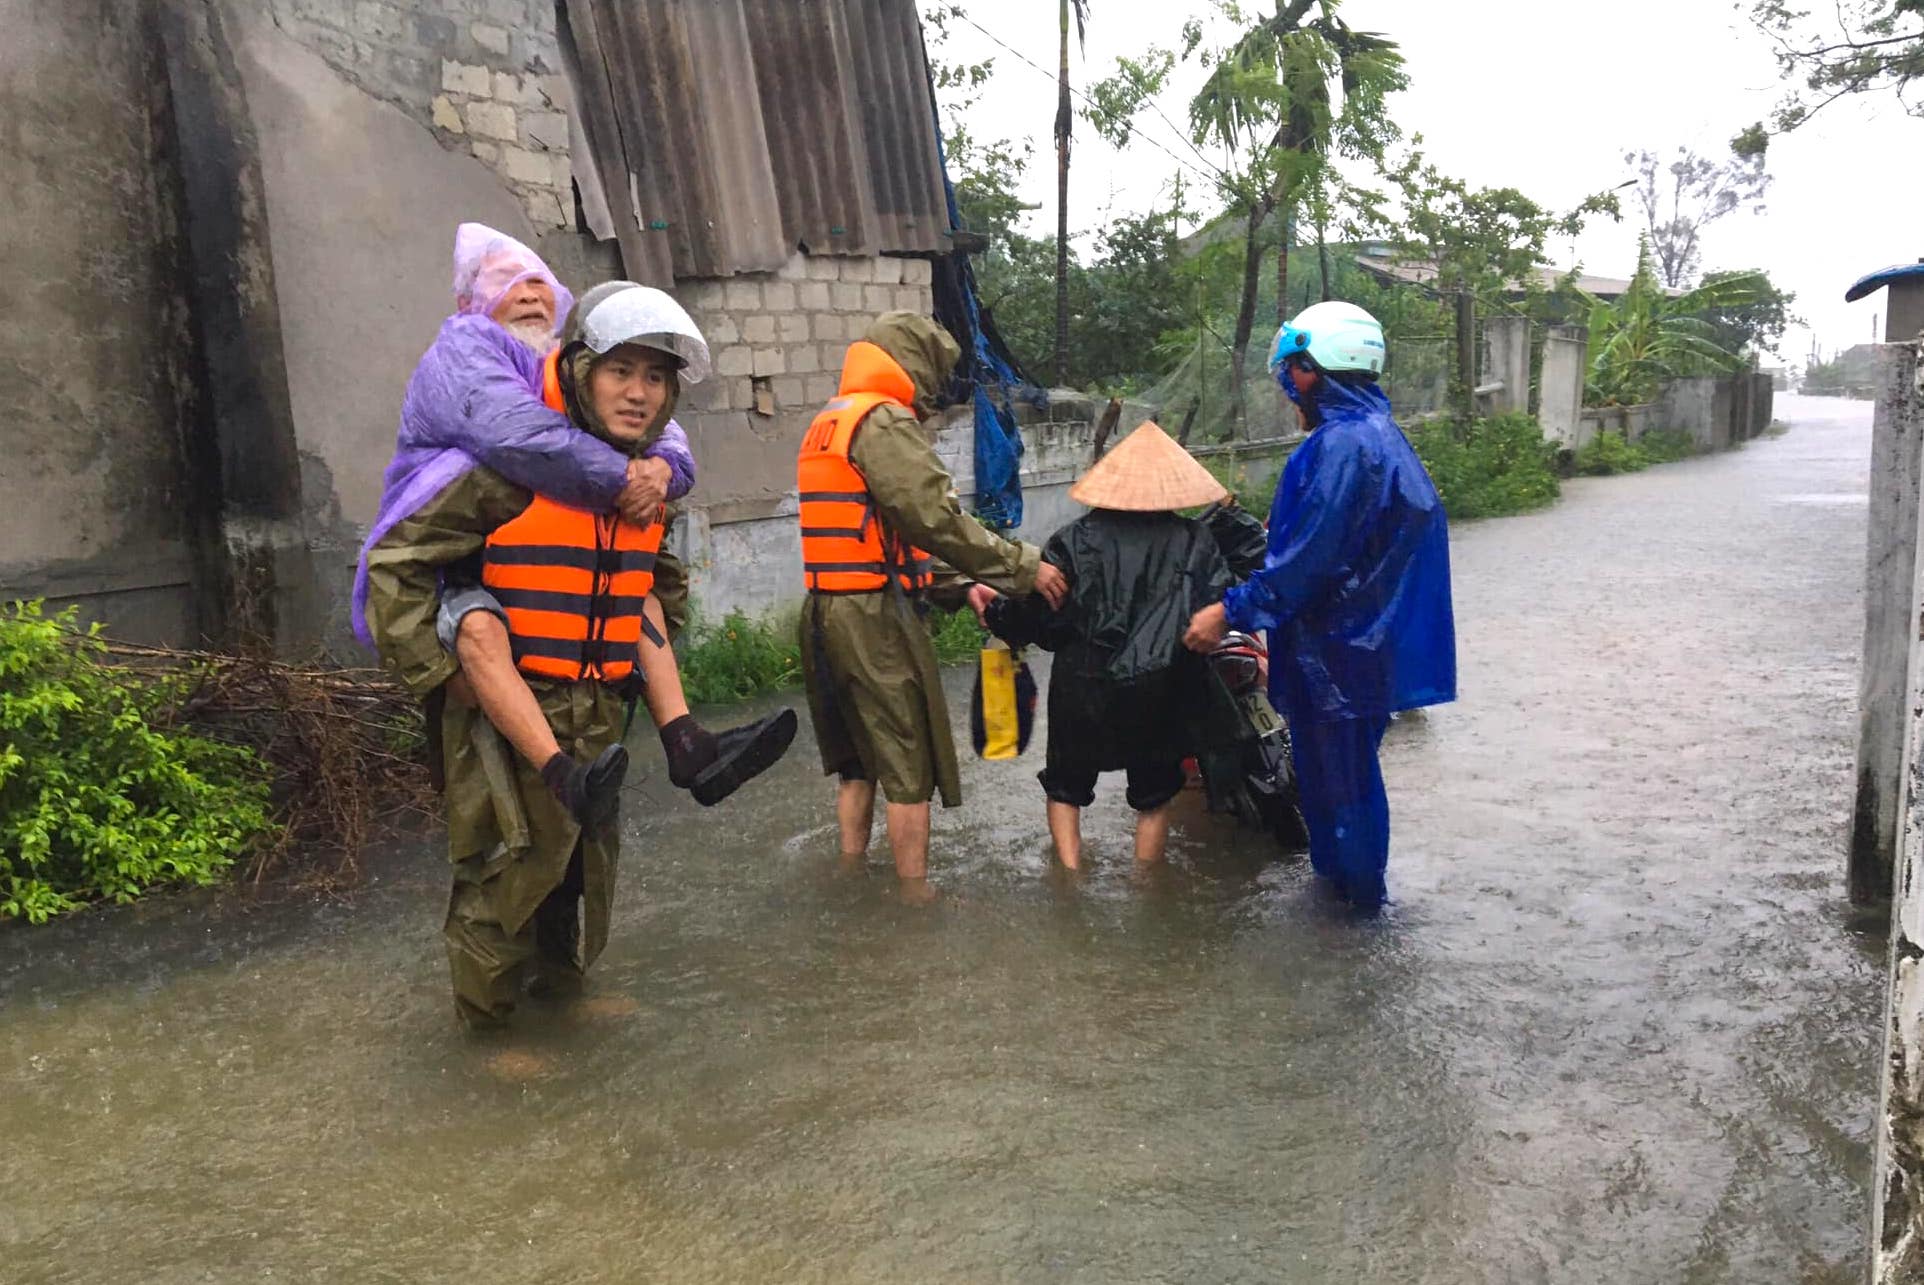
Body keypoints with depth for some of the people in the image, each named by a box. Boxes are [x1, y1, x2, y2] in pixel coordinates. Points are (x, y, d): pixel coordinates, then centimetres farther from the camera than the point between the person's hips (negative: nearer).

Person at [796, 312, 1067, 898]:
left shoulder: (827, 424, 19)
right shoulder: (884, 423, -12)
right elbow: (936, 519, -21)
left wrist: (957, 587, 16)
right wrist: (1023, 566, -13)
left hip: (826, 611, 9)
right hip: (874, 616, -9)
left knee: (860, 760, 19)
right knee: (909, 766, 0)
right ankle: (916, 898, 7)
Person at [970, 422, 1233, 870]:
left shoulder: (1076, 539, -7)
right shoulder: (1196, 540, -4)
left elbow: (1038, 617, -8)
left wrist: (994, 610, 8)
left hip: (1083, 688, -1)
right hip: (1159, 695, 1)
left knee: (1066, 787, 17)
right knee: (1154, 796, 19)